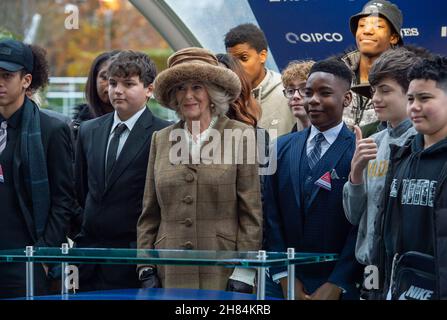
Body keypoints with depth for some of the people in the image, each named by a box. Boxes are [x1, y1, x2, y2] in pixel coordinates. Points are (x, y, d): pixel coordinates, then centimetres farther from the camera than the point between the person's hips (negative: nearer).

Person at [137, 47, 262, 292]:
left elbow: (251, 214, -2)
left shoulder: (241, 136, 1)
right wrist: (146, 271, 5)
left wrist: (243, 275, -7)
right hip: (170, 276, 3)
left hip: (222, 274, -3)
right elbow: (149, 215, 13)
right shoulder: (161, 140, 11)